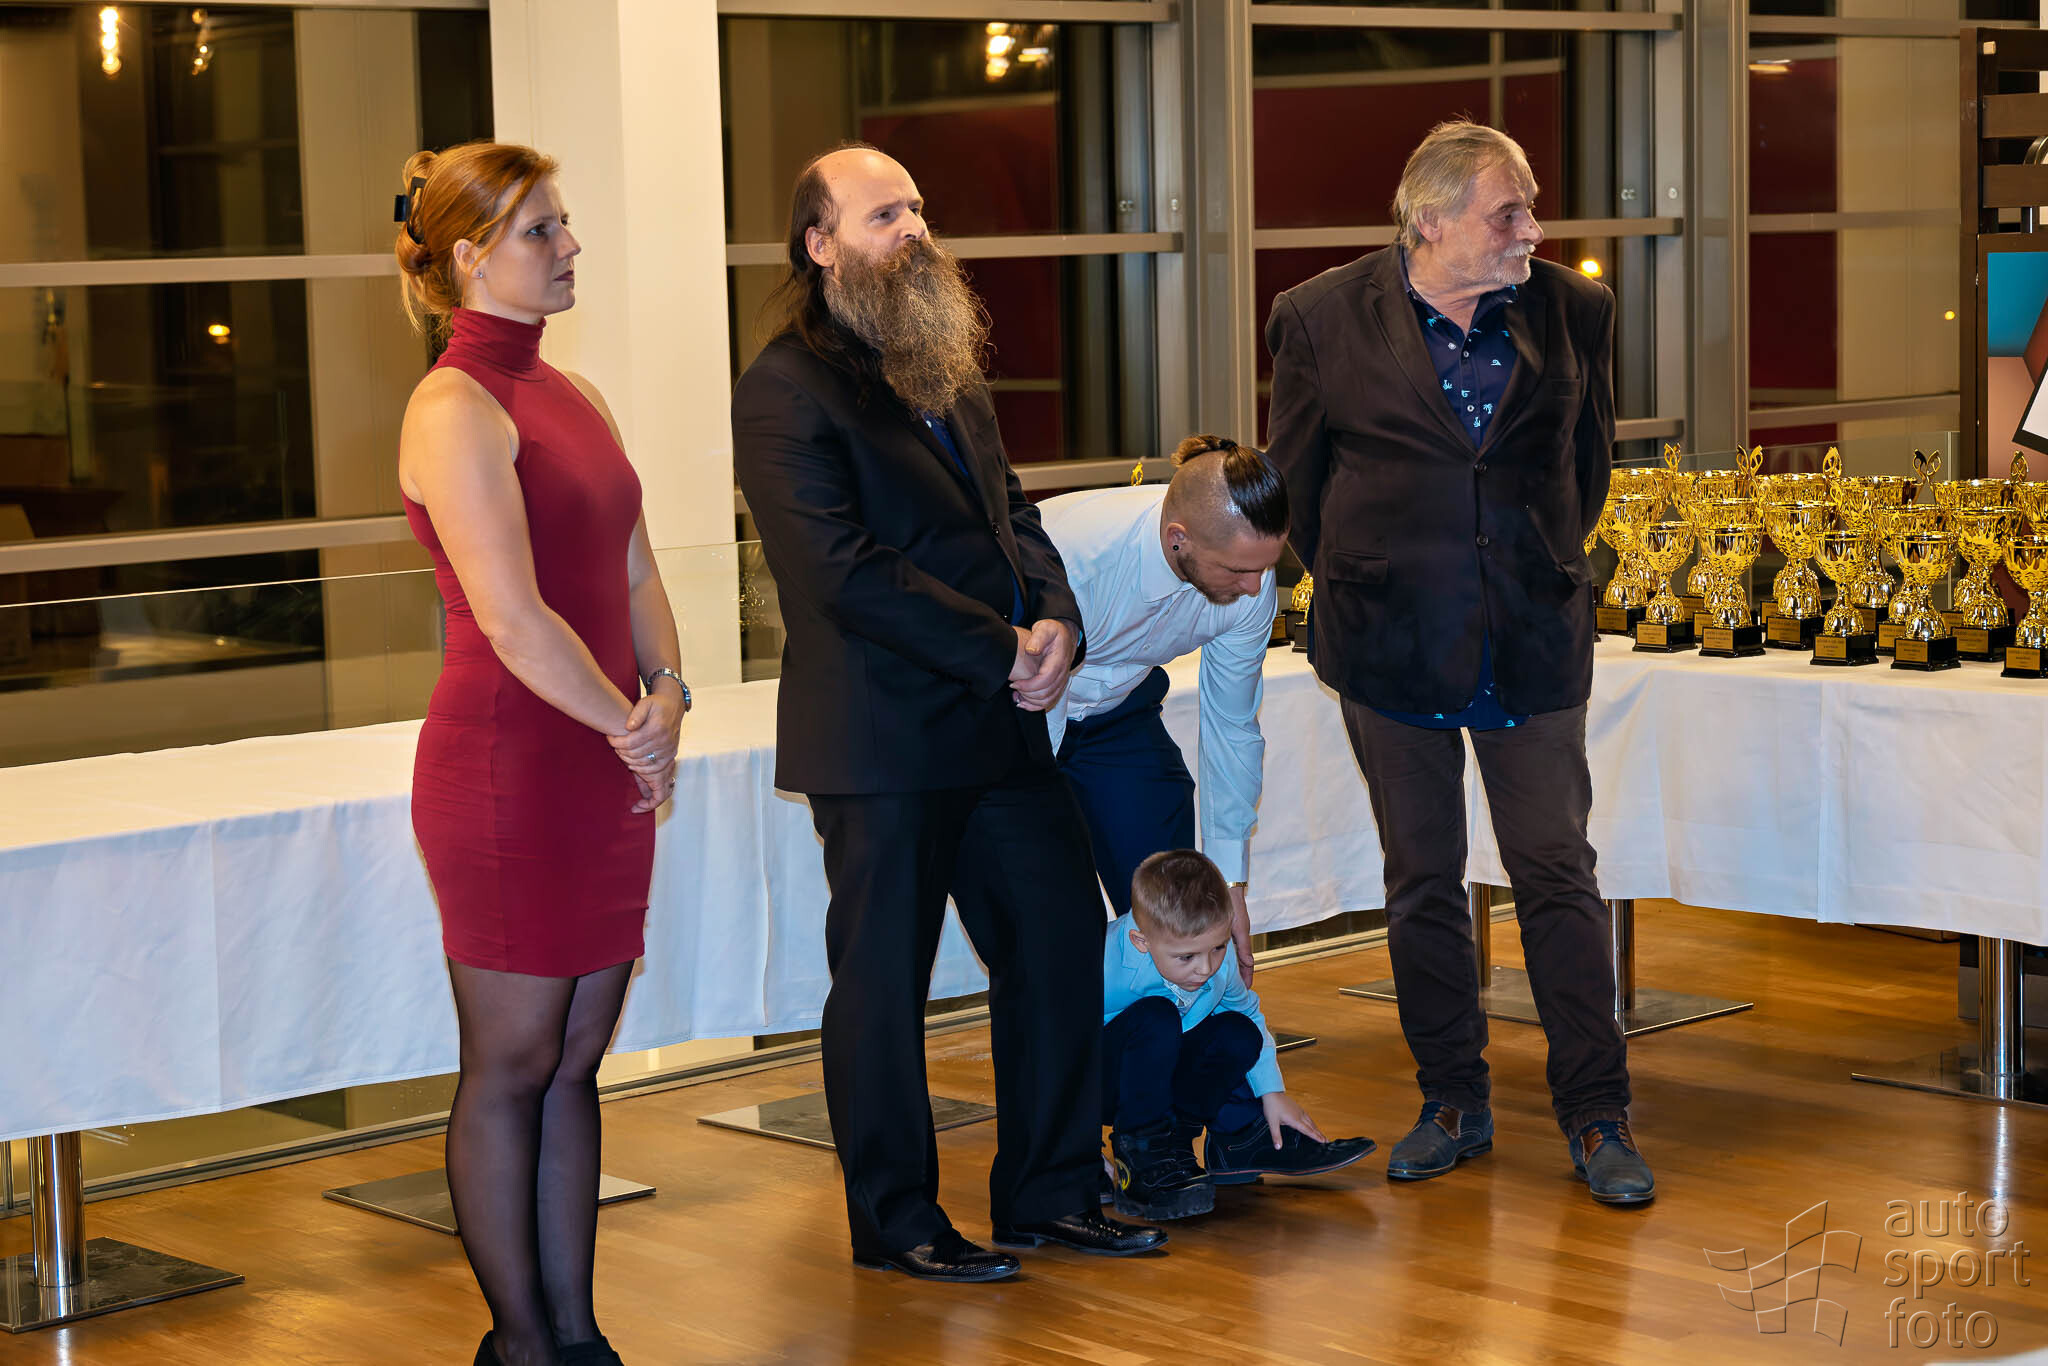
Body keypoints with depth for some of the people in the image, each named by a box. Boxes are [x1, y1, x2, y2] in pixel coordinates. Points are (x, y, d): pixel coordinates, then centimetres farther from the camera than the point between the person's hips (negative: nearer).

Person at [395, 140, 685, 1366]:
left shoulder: (572, 395, 13)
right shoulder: (455, 411, -14)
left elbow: (635, 573, 15)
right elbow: (514, 623, -19)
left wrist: (669, 695, -2)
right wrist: (633, 731, -10)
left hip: (606, 765, 8)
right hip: (506, 768, -8)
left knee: (576, 1060, 13)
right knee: (511, 1066, 4)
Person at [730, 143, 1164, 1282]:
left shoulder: (948, 368, 16)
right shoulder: (785, 391, -12)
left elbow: (1010, 510, 16)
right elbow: (846, 572, -19)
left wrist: (1056, 615, -5)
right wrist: (999, 650, -17)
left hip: (1001, 723, 8)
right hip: (879, 740, -8)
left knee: (1061, 940, 10)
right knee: (883, 983, 4)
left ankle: (1050, 1190, 23)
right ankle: (896, 1220, 18)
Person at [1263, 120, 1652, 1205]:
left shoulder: (1573, 311, -1)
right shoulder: (1325, 320, -6)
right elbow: (1296, 480, 6)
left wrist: (1547, 573, 11)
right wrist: (1358, 587, 8)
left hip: (1533, 642, 0)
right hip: (1392, 647, 0)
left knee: (1559, 873, 1)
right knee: (1422, 881, 9)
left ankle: (1596, 1117, 10)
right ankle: (1452, 1103, 23)